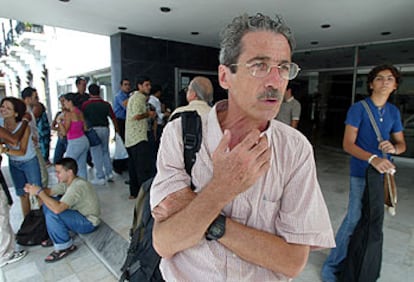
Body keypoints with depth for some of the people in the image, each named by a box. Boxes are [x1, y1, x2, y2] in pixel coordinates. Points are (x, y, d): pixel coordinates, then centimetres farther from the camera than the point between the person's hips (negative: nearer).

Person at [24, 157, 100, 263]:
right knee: (48, 202, 7)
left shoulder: (78, 186, -31)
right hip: (79, 213, 10)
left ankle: (65, 246, -6)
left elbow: (57, 209, -38)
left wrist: (39, 192, -28)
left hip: (88, 223, -9)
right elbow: (50, 192, 5)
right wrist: (34, 189, -15)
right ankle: (56, 236, 18)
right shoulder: (68, 181, -1)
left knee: (52, 214, -25)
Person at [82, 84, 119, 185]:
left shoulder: (85, 105, -5)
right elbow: (113, 118, 5)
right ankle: (109, 174, 17)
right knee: (105, 152, 16)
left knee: (96, 154, 2)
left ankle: (100, 178, 6)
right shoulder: (106, 104, 3)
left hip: (93, 130, -4)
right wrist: (116, 129, 16)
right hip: (105, 129, 4)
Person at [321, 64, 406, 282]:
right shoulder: (358, 108, -8)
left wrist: (393, 148, -10)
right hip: (361, 172, -6)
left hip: (382, 172, 6)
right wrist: (373, 158, -30)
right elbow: (348, 144, -14)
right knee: (354, 219, -7)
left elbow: (401, 144, 15)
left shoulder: (393, 111, 11)